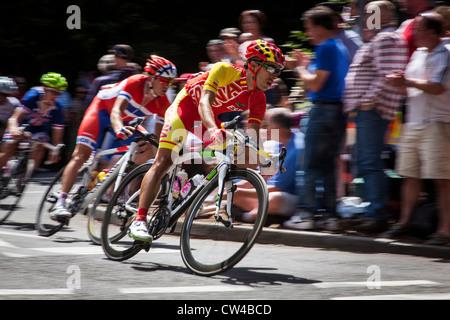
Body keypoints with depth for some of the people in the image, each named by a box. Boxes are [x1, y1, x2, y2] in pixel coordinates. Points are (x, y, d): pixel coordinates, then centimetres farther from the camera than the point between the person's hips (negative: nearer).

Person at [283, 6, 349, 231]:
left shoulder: (325, 48, -13)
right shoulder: (341, 48, 16)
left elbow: (315, 84, -17)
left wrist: (301, 68, -1)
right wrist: (308, 65, 16)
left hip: (323, 109, -9)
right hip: (338, 110, 9)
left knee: (311, 166, -5)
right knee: (328, 165, 11)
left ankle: (306, 214, -5)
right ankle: (330, 215, 10)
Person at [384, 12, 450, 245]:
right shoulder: (418, 54, 16)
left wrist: (407, 82, -15)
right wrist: (400, 81, 3)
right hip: (413, 123, 8)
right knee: (410, 175, 11)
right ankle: (405, 220, 20)